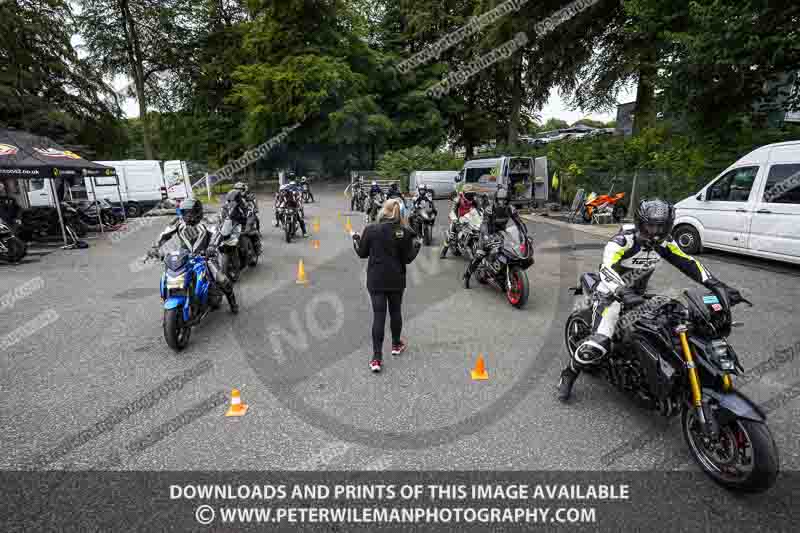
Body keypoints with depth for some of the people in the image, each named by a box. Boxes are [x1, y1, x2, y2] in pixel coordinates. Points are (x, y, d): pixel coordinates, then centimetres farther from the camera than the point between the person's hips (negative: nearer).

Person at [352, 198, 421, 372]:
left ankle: (376, 358, -2)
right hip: (396, 280, 1)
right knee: (395, 311, 18)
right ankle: (396, 345, 37)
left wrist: (355, 239, 19)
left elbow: (362, 253, 2)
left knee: (378, 315, 0)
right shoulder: (404, 232, -8)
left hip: (376, 280, 0)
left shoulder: (370, 229, -8)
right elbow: (407, 259, -5)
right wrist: (416, 245, 12)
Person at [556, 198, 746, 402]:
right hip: (612, 294, -7)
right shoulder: (623, 240, -25)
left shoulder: (664, 242, -3)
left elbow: (688, 262, -1)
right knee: (598, 344, -24)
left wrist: (717, 285, -14)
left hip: (638, 295, 7)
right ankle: (568, 375, -3)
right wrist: (624, 293, -57)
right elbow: (607, 269, -40)